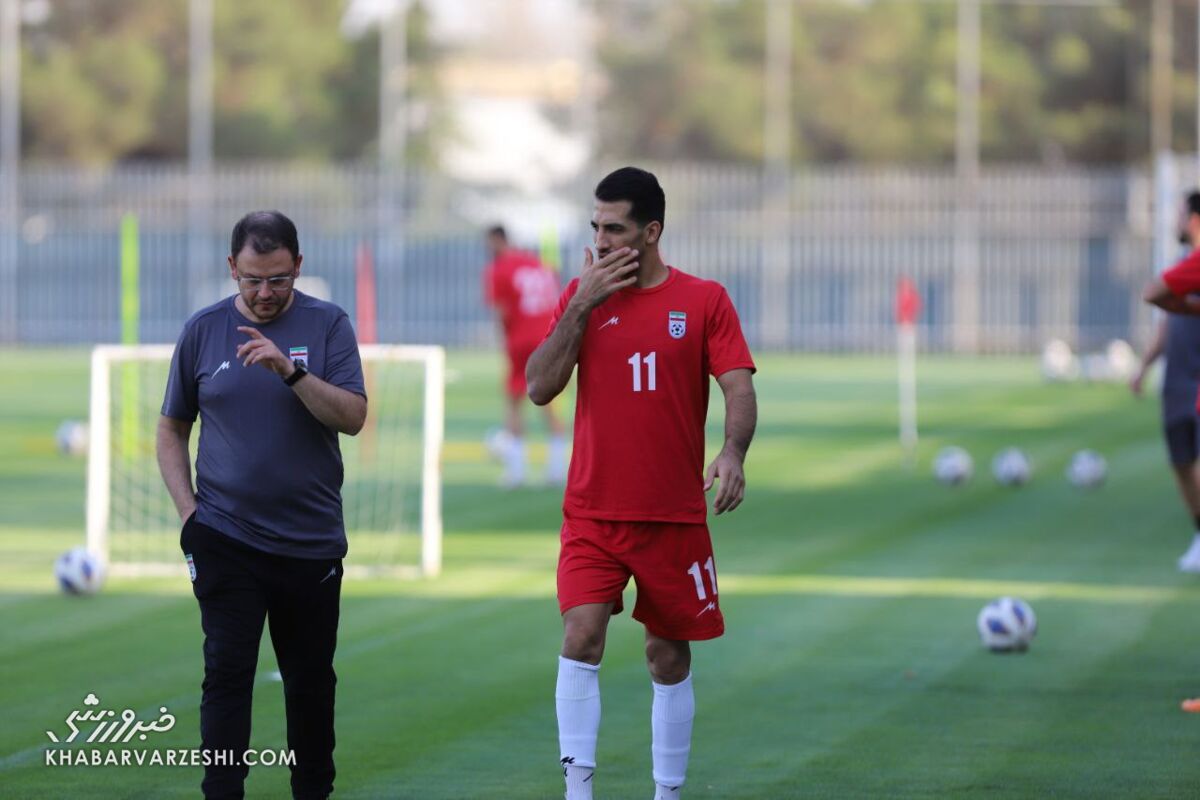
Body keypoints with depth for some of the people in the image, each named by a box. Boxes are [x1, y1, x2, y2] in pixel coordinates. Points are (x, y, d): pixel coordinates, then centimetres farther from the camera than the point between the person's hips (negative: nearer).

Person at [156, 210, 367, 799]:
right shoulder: (203, 331, 3)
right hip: (226, 539, 0)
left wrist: (291, 371, -24)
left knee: (311, 680, 9)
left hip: (312, 541, 0)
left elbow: (353, 417, -12)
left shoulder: (326, 325, -1)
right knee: (227, 673, -8)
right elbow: (172, 428, 11)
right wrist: (188, 510, 0)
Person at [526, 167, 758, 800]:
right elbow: (539, 388, -2)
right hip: (592, 511, 1)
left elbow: (739, 388, -8)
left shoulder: (704, 301, 0)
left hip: (674, 514, 0)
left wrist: (732, 452, -27)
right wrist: (581, 306, -10)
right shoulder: (582, 295, 5)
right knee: (581, 637, -16)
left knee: (669, 656, 7)